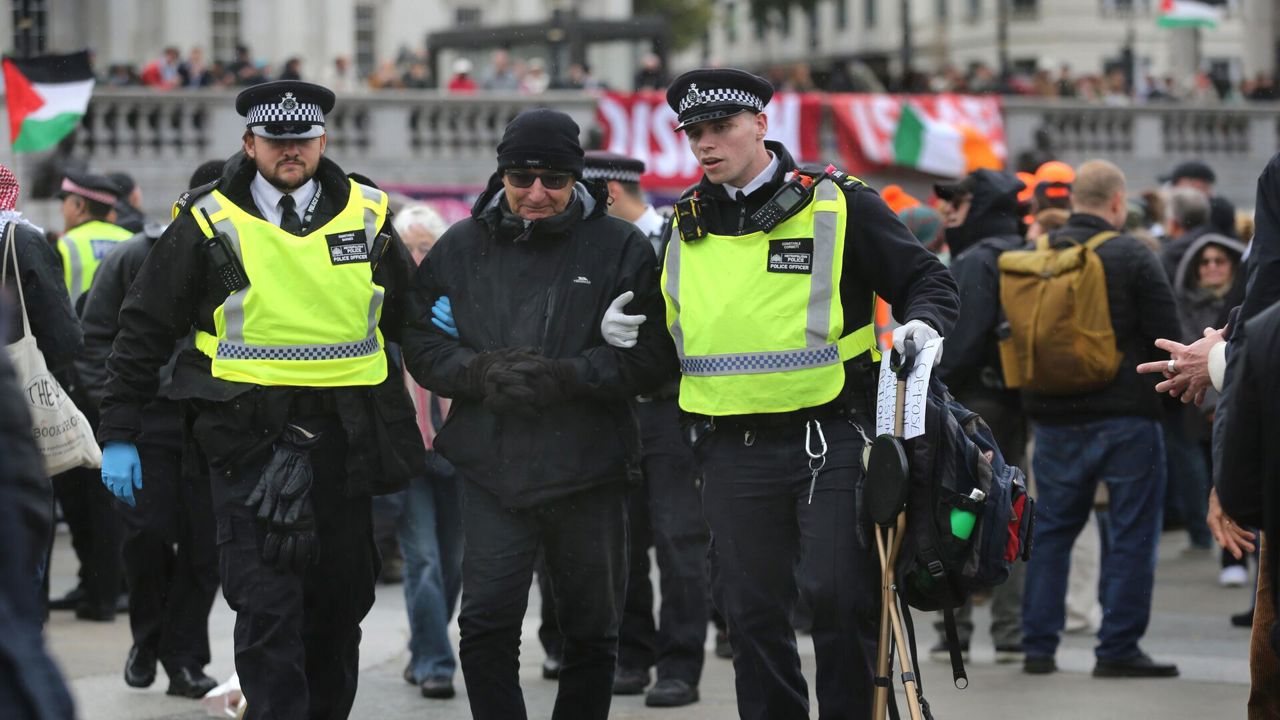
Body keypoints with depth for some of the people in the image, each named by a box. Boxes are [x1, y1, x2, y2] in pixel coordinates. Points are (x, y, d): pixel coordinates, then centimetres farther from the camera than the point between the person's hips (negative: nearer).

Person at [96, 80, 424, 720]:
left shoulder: (366, 216, 9)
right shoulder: (210, 221, 0)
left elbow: (403, 314, 24)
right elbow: (144, 330, 4)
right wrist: (119, 437, 1)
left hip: (341, 437, 4)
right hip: (250, 436, -4)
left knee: (341, 601, 12)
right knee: (266, 608, -10)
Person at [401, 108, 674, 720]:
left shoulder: (620, 248, 0)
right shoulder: (460, 248, 7)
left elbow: (650, 354, -6)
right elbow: (421, 343, 6)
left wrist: (567, 376, -19)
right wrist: (479, 372, -13)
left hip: (588, 468, 0)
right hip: (492, 468, 1)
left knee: (592, 633, 10)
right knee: (487, 625, -8)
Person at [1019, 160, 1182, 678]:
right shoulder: (1132, 257, -10)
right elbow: (1167, 335, -9)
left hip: (1054, 417, 5)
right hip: (1126, 416, -5)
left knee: (1051, 529, 13)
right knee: (1132, 532, 3)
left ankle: (1038, 646, 13)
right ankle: (1118, 649, 1)